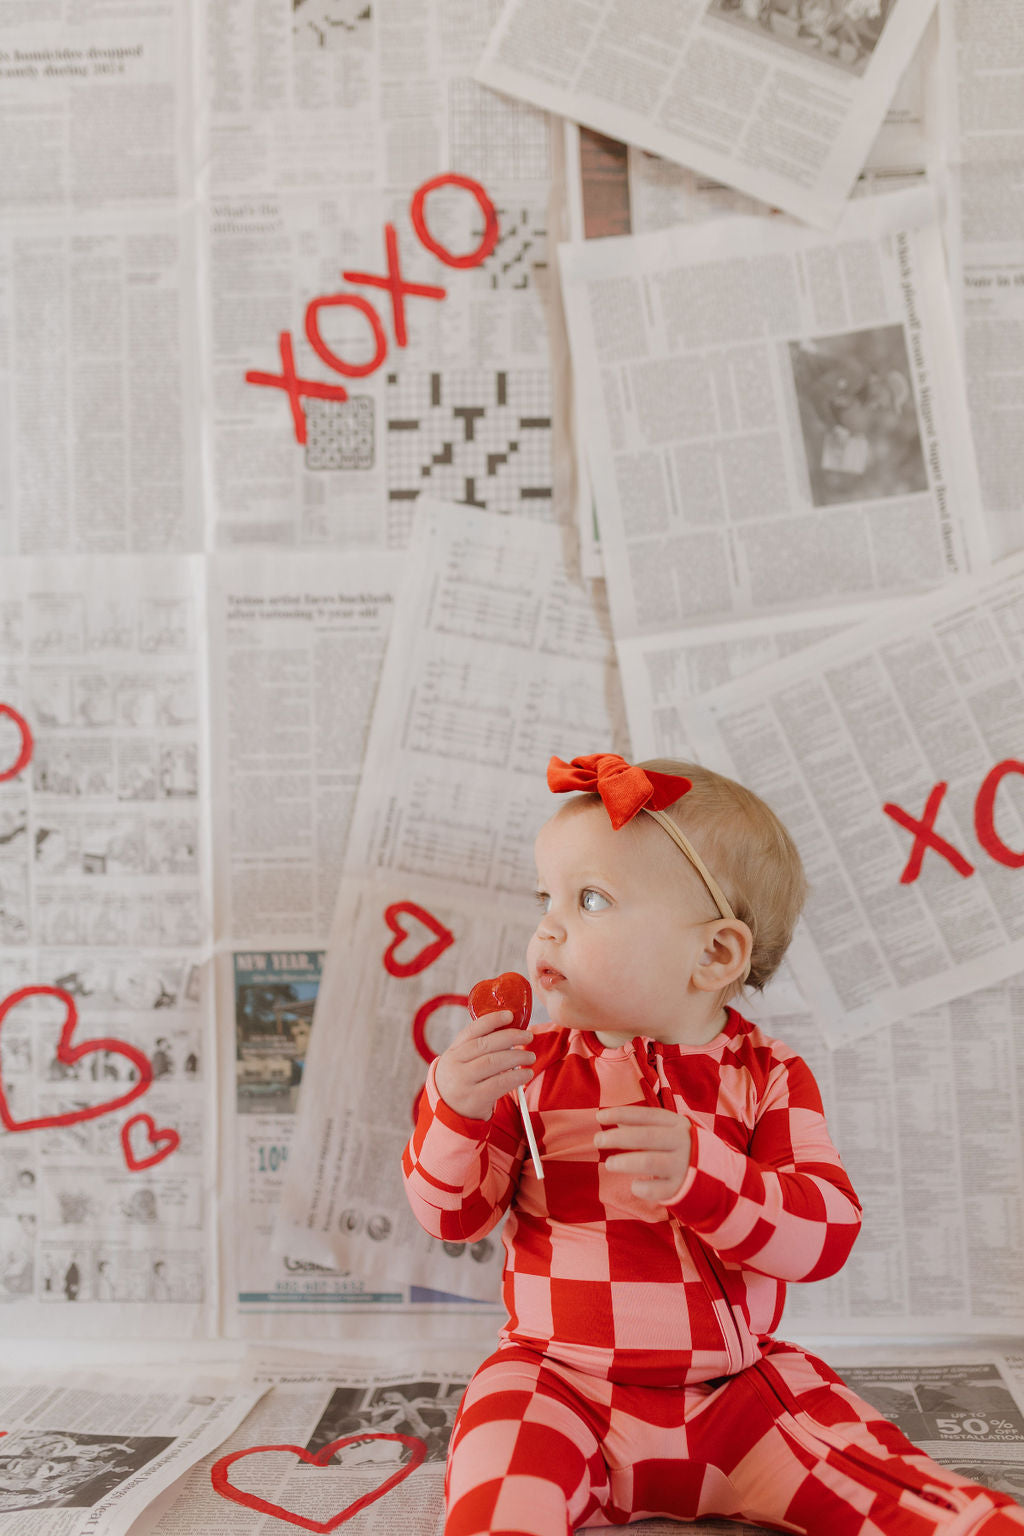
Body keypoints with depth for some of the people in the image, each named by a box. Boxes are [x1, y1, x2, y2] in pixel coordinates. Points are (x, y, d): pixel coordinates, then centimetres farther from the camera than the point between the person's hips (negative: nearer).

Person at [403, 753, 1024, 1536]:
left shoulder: (766, 1076, -4)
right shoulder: (532, 1065, -2)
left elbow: (828, 1232, -14)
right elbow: (451, 1212, -2)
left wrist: (701, 1174, -33)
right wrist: (455, 1109, -24)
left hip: (737, 1385, 1)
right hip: (561, 1382, -1)